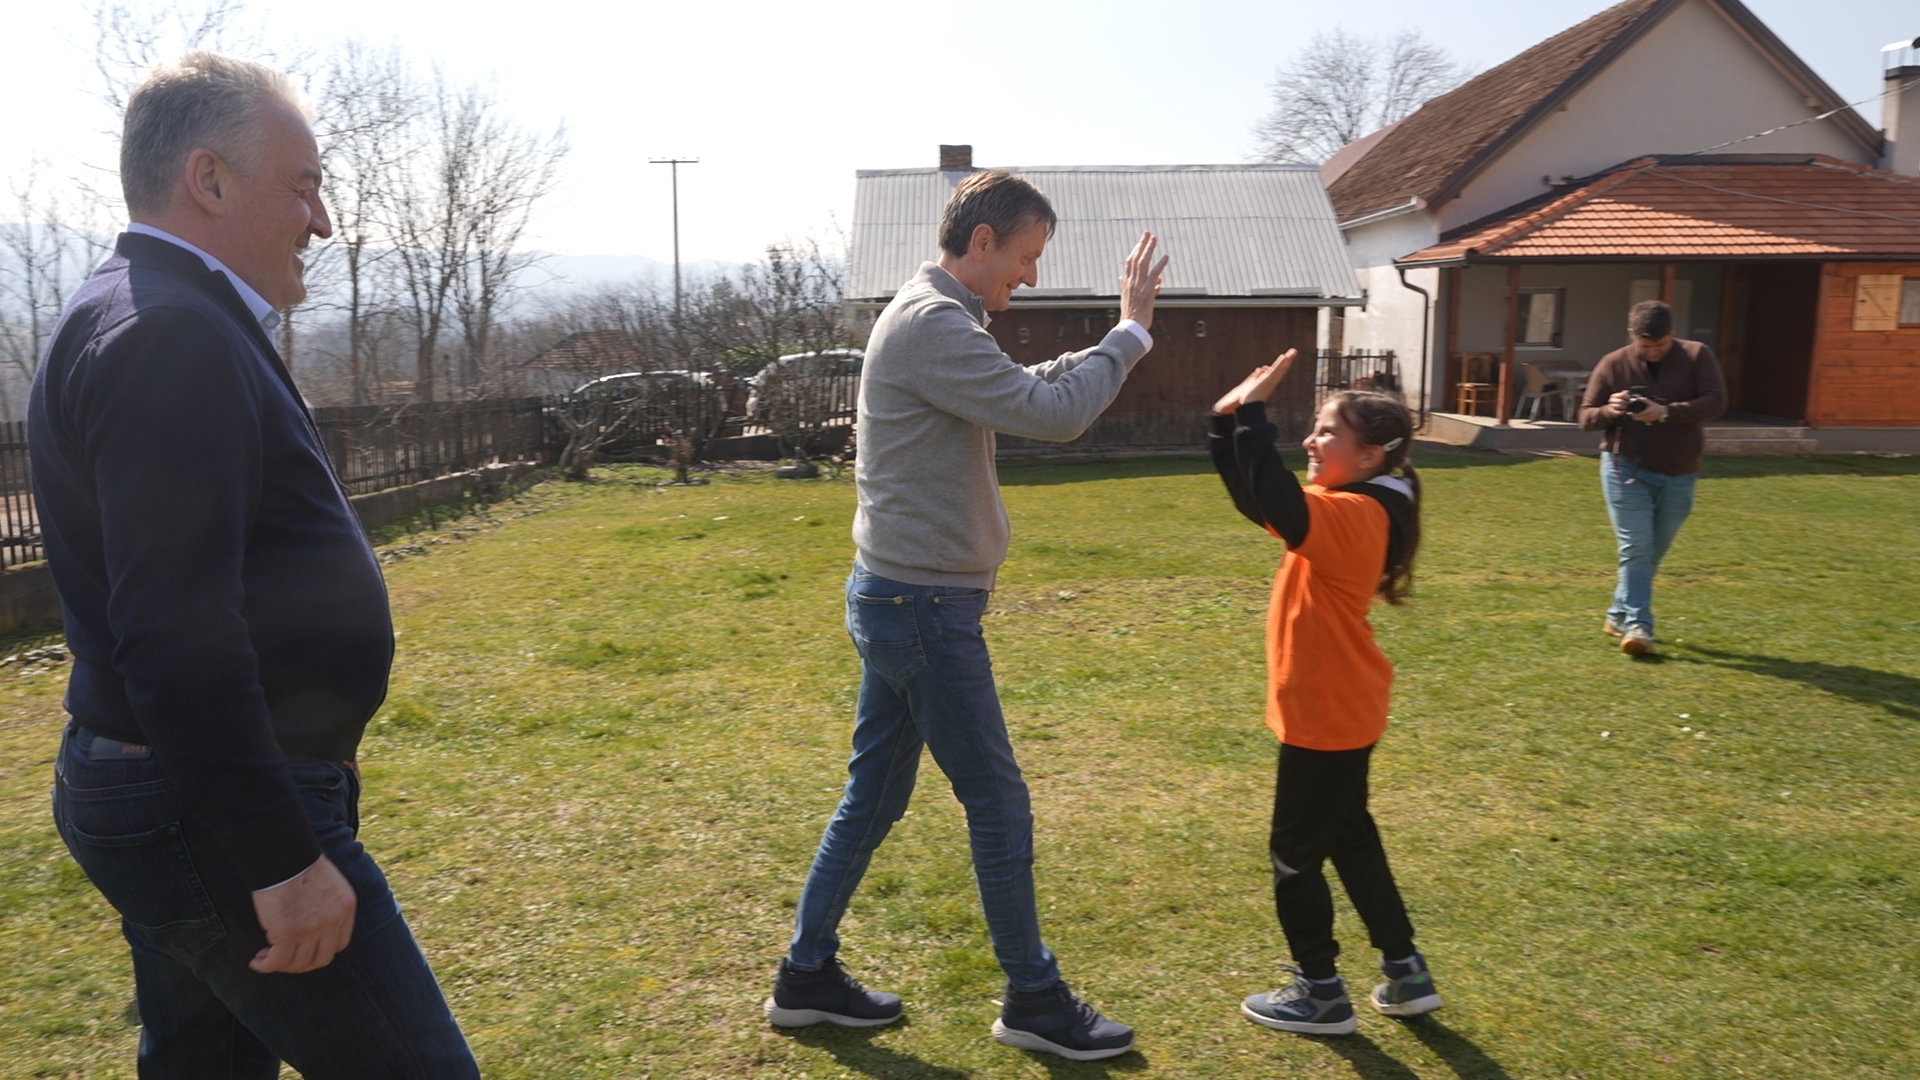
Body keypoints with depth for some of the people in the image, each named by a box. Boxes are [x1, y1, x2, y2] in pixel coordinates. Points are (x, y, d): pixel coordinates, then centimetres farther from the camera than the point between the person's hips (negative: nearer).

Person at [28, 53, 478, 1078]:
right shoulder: (171, 337, -19)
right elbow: (178, 636, -26)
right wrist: (284, 858, -24)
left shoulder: (137, 319, 15)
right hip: (222, 812, -11)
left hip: (162, 797, 11)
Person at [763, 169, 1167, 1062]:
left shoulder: (933, 320, 14)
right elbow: (1054, 414, -22)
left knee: (872, 798, 17)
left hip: (898, 598, 10)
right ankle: (1034, 1001, 19)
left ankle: (807, 976, 29)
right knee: (999, 808, 3)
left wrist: (1117, 340, 8)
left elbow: (1029, 388, 18)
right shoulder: (932, 324, -19)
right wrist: (1131, 333, -10)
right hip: (925, 608, -10)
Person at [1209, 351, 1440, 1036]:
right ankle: (1405, 972, 30)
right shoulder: (1352, 509, 7)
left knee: (1295, 851, 4)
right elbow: (1254, 500, 9)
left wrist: (1254, 413, -33)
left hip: (1326, 715, -10)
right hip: (1341, 710, 10)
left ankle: (1321, 993, 18)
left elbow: (1277, 504, -41)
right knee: (1349, 835, 21)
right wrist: (1230, 420, -1)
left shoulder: (1354, 514, -23)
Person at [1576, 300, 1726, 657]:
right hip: (1626, 470, -2)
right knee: (1636, 548, -11)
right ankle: (1637, 625, -13)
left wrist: (1666, 412, -28)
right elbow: (1586, 417, 0)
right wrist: (1610, 411, -23)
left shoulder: (1697, 356, -3)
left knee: (1653, 553, 11)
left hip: (1678, 475, 2)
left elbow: (1716, 402, -15)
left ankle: (1618, 616, 27)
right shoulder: (1613, 365, -3)